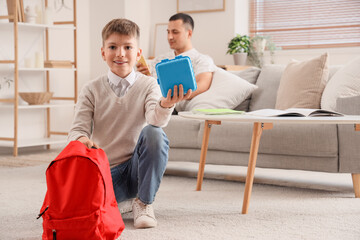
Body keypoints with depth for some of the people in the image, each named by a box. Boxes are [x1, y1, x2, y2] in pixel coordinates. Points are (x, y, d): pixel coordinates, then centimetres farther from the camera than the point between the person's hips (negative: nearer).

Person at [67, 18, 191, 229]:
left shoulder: (148, 85, -2)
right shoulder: (92, 90, 0)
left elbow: (156, 120, -21)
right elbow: (78, 128, -5)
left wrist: (166, 105, -45)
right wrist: (82, 140, -31)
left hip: (137, 168, 0)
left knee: (154, 133, -30)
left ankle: (144, 202, -11)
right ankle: (118, 200, 7)